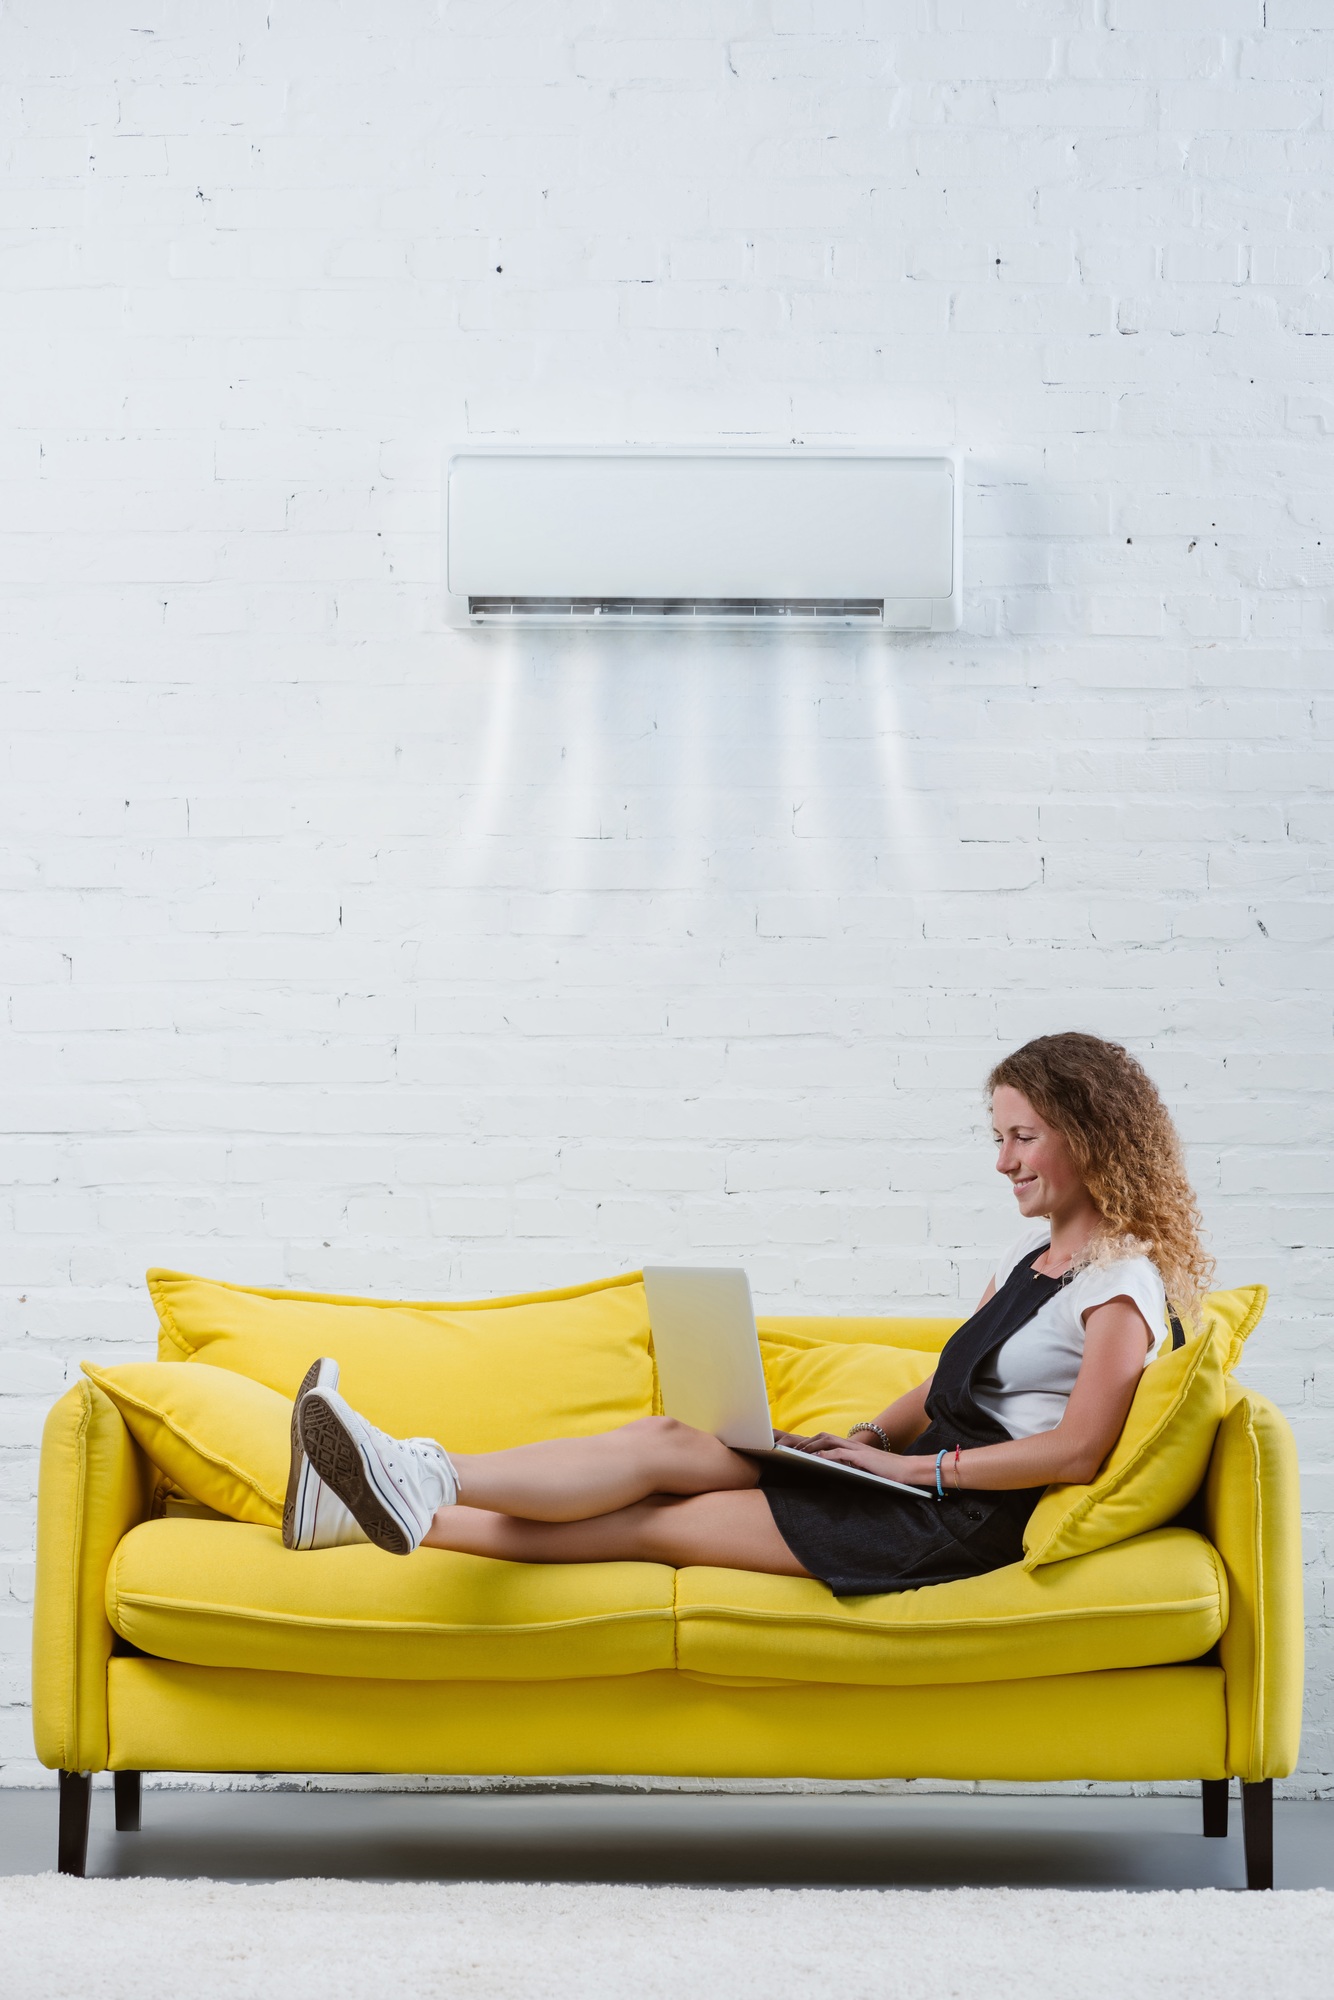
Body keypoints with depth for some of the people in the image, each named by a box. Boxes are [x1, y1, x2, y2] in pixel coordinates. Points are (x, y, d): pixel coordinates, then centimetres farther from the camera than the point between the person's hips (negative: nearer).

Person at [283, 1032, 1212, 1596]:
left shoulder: (1124, 1282, -12)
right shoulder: (1038, 1244, 17)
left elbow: (1079, 1449, -19)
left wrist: (912, 1465, -16)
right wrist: (871, 1436, 3)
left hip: (961, 1520, -8)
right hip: (919, 1479, 8)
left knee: (650, 1520, -14)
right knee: (664, 1438, -8)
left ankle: (430, 1484, -18)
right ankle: (406, 1496, -14)